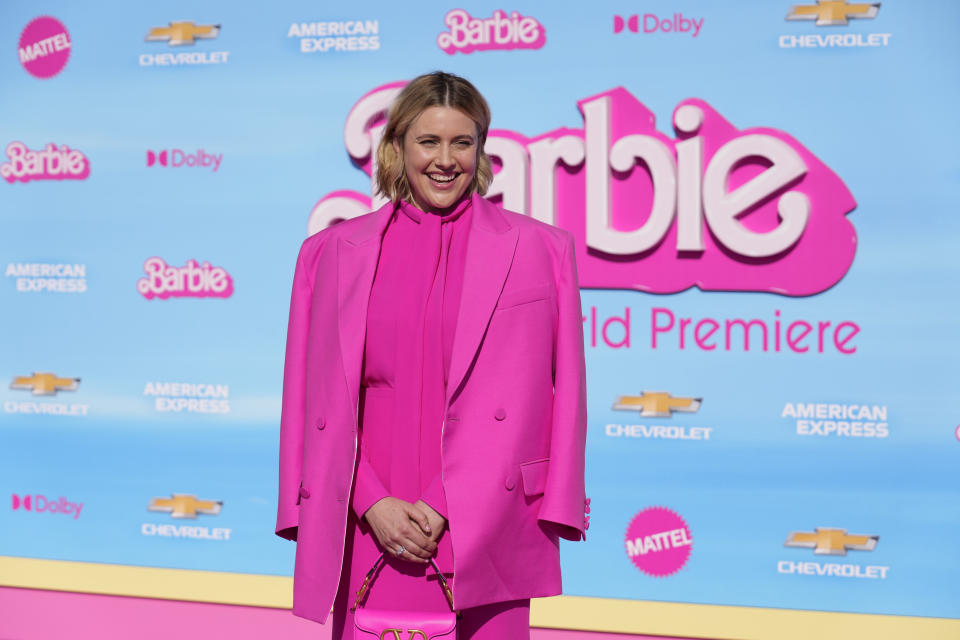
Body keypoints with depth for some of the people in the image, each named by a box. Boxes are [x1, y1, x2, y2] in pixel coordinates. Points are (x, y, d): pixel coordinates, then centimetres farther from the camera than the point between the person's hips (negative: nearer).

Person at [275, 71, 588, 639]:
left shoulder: (539, 251, 3)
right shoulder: (332, 253, 9)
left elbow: (522, 406, -3)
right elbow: (321, 402, 7)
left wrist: (444, 506, -10)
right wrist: (373, 503, -5)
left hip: (483, 538, -1)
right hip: (369, 530, 1)